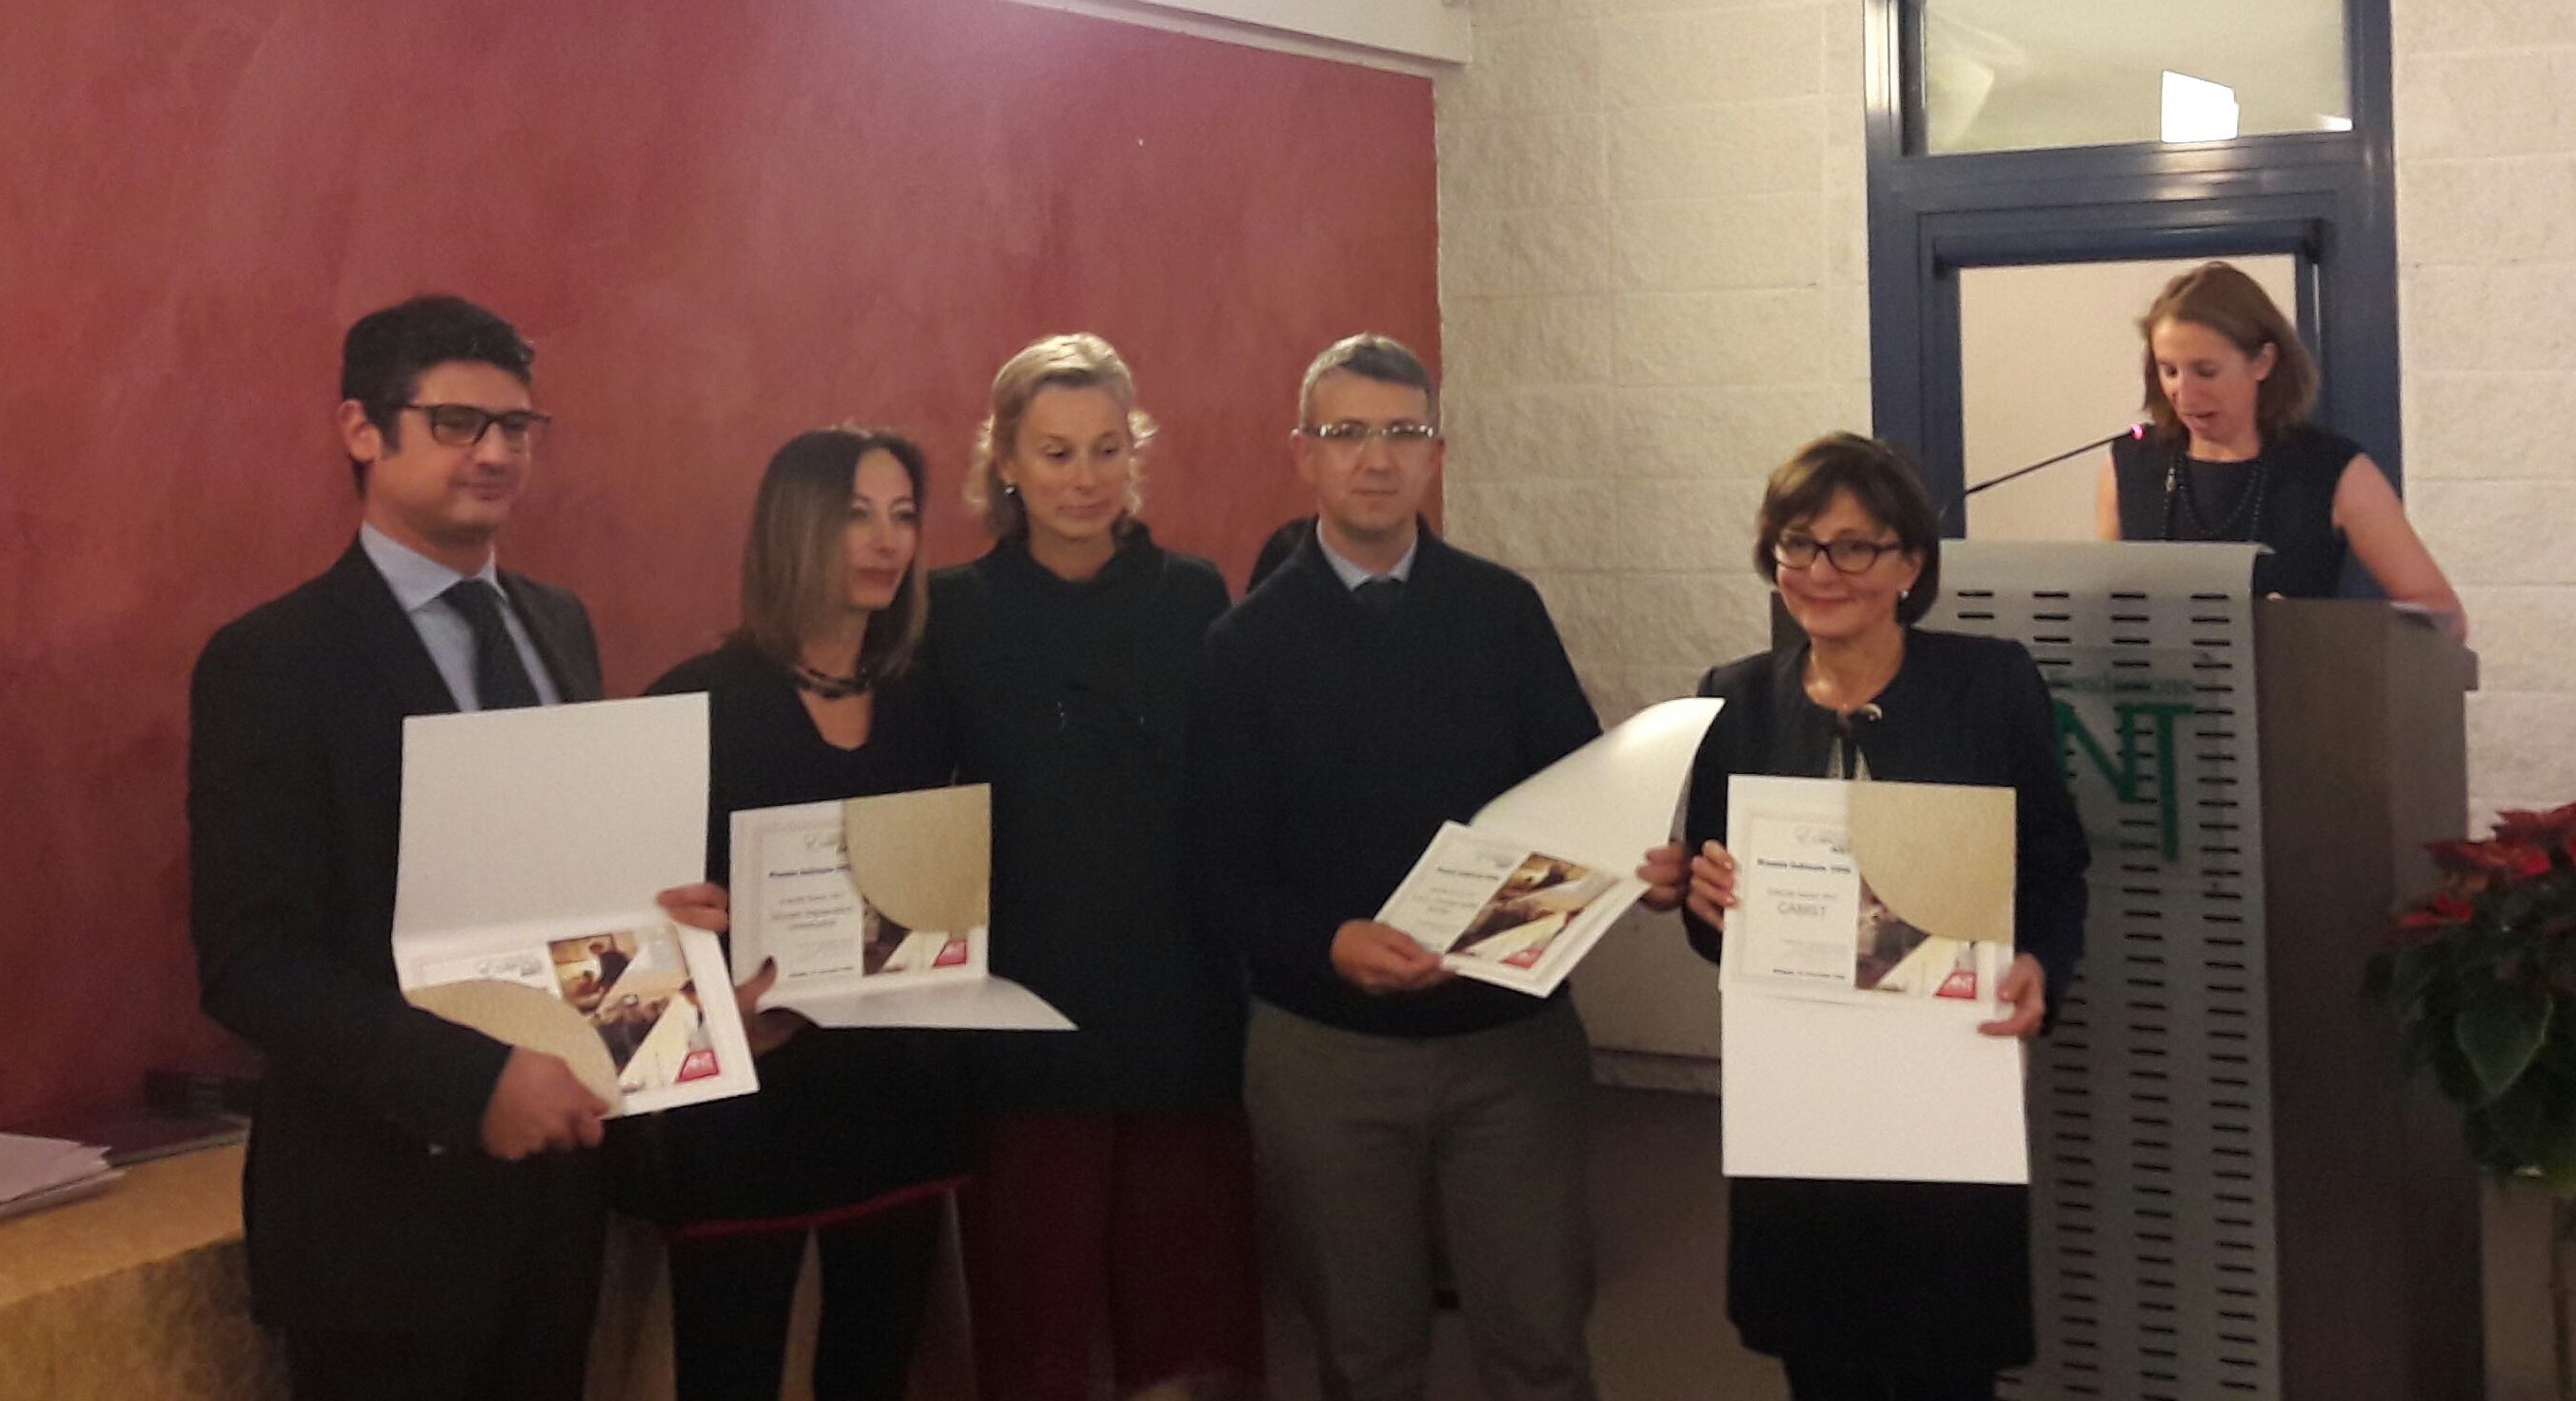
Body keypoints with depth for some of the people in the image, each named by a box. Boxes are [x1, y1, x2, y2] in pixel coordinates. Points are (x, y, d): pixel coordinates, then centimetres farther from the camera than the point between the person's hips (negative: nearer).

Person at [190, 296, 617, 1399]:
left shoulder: (558, 626, 8)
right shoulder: (273, 661, -13)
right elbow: (250, 962, -18)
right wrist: (473, 1080, -27)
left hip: (558, 1165, 6)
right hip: (387, 1200, -6)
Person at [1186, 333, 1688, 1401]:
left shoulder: (1503, 611, 3)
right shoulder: (1249, 642, -2)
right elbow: (1223, 871, -6)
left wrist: (1635, 861, -18)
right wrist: (1332, 944, -24)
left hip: (1512, 1032, 1)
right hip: (1324, 1044, -1)